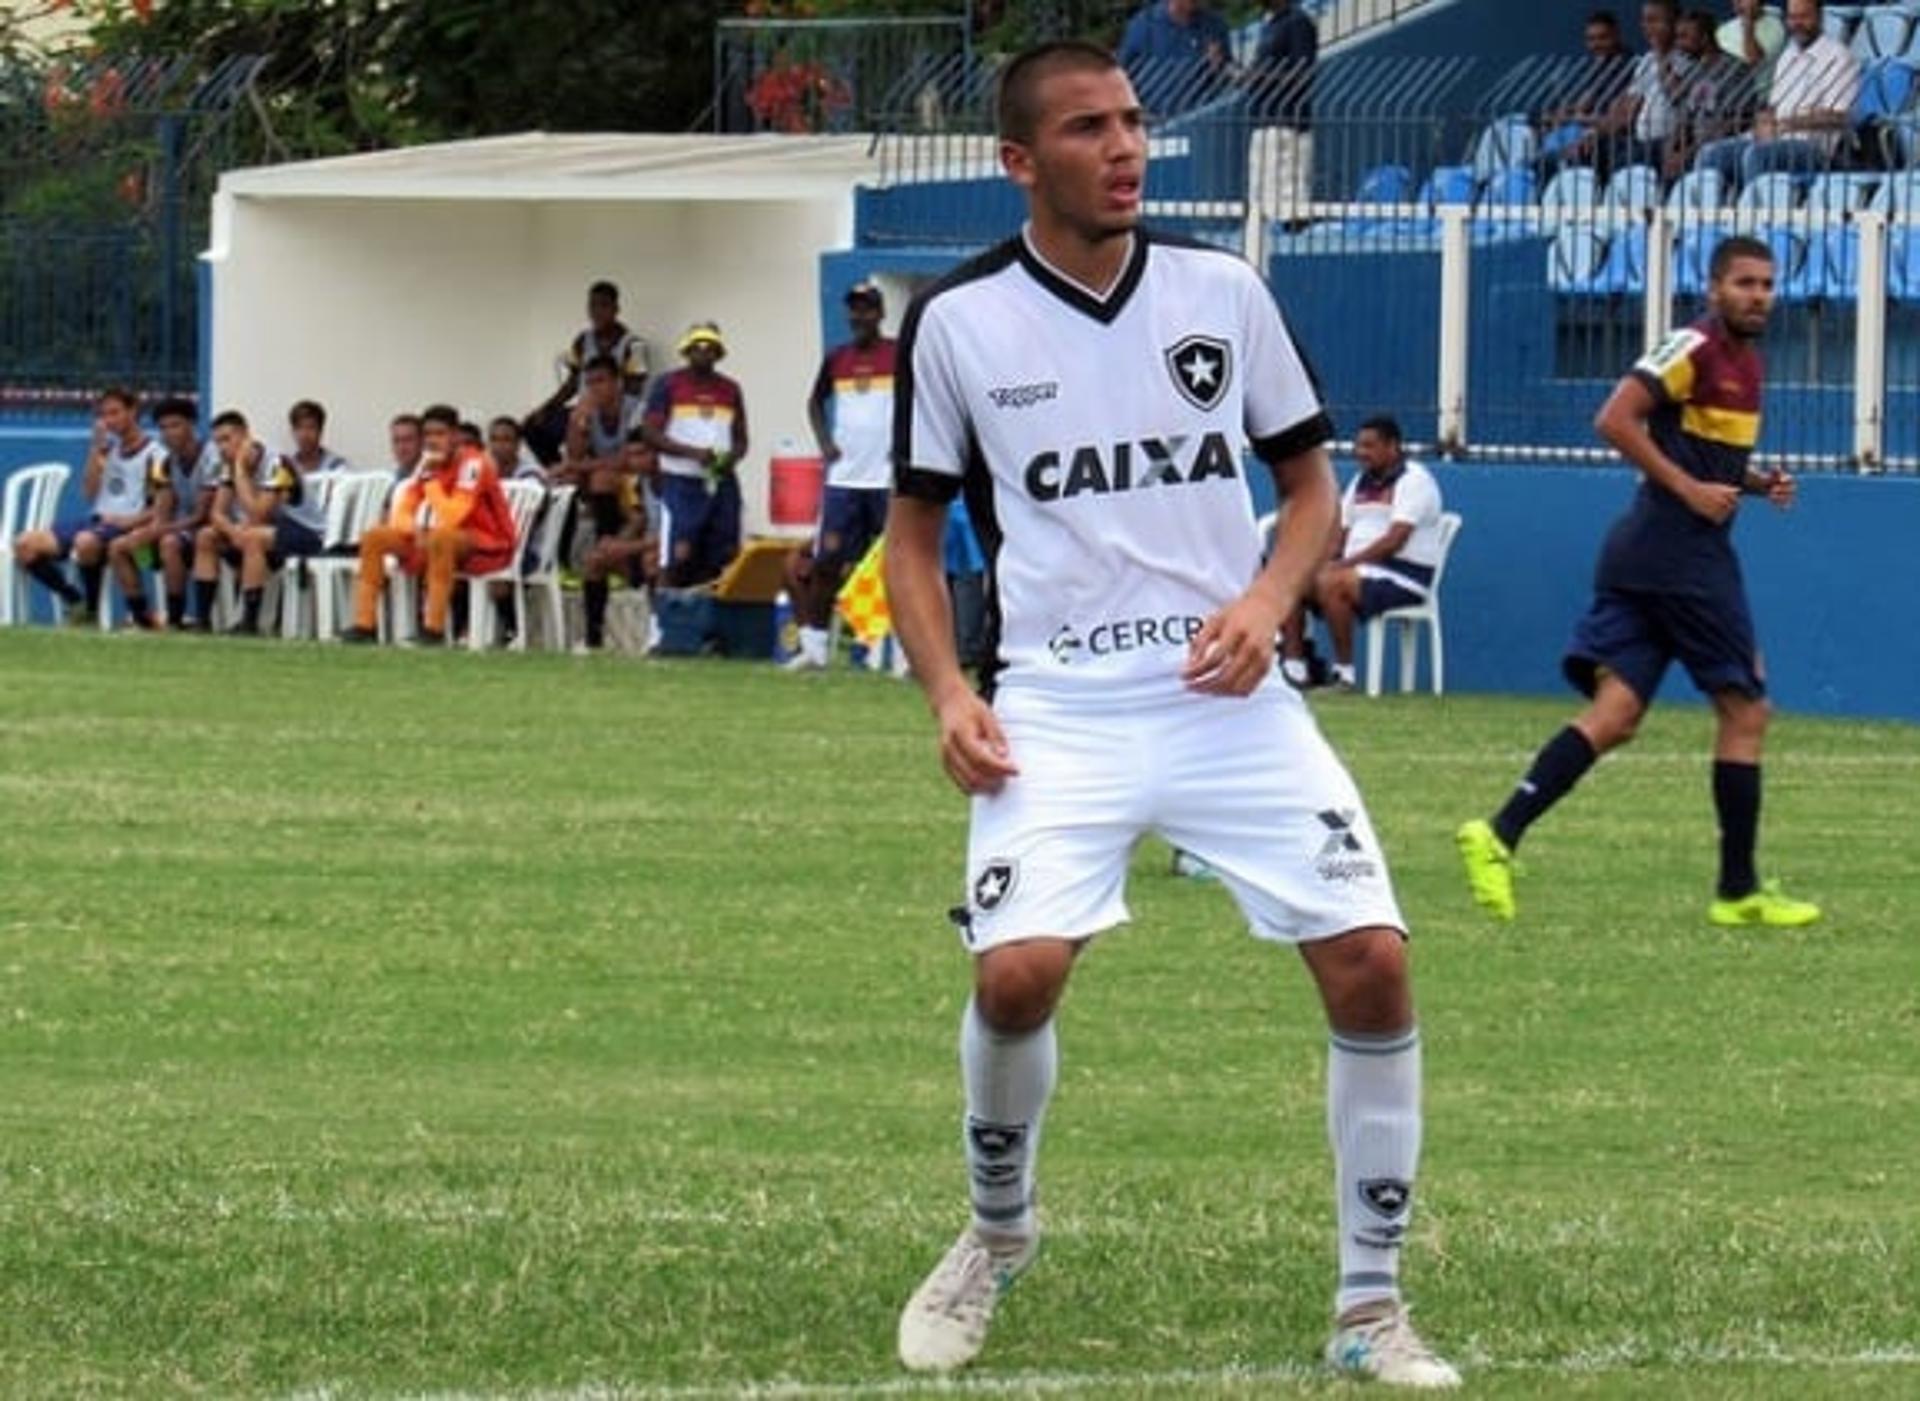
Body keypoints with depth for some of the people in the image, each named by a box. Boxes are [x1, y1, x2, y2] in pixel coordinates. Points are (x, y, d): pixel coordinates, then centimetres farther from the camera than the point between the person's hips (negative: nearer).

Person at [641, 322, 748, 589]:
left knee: (719, 560, 2)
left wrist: (731, 457, -6)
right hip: (682, 483, -4)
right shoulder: (668, 385, 0)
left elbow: (741, 439, 18)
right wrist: (693, 452, -18)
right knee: (679, 557, -10)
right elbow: (651, 434, -6)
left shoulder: (730, 390, 13)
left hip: (722, 484, 4)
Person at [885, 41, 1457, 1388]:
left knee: (1372, 960, -12)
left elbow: (1310, 479, 12)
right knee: (1018, 970, -22)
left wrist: (1269, 598, -7)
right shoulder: (959, 321, -1)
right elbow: (915, 531, 9)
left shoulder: (1221, 291, 3)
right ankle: (998, 1233, 10)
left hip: (1229, 698, 2)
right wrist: (948, 692, -6)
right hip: (1061, 708, -2)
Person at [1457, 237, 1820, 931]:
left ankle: (1500, 834, -15)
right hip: (1683, 554, -9)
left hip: (1641, 559, 9)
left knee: (1615, 714, -2)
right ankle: (1738, 889, 7)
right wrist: (1689, 488, -18)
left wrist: (1756, 481, 12)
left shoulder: (1743, 362, 19)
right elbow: (1616, 420, -17)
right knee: (1745, 710, 1)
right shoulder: (1695, 348, -9)